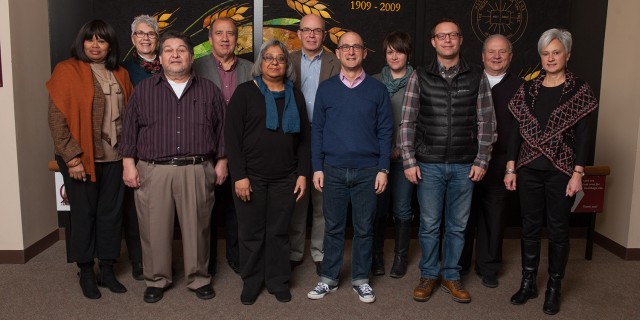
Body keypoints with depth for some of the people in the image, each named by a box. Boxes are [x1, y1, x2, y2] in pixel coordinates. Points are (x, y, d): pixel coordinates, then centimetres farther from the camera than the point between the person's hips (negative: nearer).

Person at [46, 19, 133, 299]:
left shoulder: (120, 74, 9)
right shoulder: (67, 71, -5)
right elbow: (56, 118, -9)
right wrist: (72, 157, -14)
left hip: (114, 157, 4)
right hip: (81, 158, -4)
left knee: (111, 212, 10)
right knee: (84, 213, 7)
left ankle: (107, 270, 24)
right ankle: (86, 272, 23)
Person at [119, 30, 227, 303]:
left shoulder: (209, 90, 9)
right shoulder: (143, 90, 9)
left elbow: (222, 129, 9)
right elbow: (130, 129, 7)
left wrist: (221, 161, 4)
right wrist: (129, 163, 1)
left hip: (197, 171, 0)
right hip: (153, 171, 1)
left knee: (197, 228, 7)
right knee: (154, 228, 7)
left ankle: (198, 279, 23)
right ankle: (156, 280, 25)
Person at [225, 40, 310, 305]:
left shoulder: (295, 96, 9)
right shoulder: (245, 92, -1)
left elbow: (303, 139, 10)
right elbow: (232, 136, -6)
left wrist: (303, 173, 2)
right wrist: (239, 175, -12)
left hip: (285, 178, 2)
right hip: (251, 176, -2)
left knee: (279, 232, 10)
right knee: (251, 233, 7)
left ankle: (278, 281, 25)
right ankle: (251, 282, 24)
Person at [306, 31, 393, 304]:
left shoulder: (377, 89, 2)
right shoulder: (325, 89, 3)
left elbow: (385, 132, 2)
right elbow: (317, 130, 4)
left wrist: (383, 169, -4)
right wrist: (317, 168, 0)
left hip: (367, 170, 0)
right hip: (333, 170, 1)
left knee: (364, 228, 9)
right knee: (333, 227, 10)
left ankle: (361, 279, 23)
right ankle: (329, 278, 24)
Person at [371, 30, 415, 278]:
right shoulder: (375, 82, 6)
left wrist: (402, 148, -6)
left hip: (404, 155, -1)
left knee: (402, 209, 6)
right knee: (379, 208, 7)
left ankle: (400, 257, 21)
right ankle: (377, 255, 22)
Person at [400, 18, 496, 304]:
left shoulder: (476, 77, 3)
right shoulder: (419, 77, 1)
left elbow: (486, 122, 4)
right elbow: (408, 123, -1)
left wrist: (481, 161, -1)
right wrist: (409, 161, -6)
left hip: (465, 166, 1)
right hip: (429, 165, -1)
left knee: (457, 226, 11)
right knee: (429, 225, 7)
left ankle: (451, 275, 27)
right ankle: (428, 275, 25)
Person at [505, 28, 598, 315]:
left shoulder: (580, 90, -1)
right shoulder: (528, 89, 6)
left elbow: (584, 136, -5)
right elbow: (517, 130, 6)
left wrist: (578, 173, -11)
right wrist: (511, 167, 1)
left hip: (561, 171, -2)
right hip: (529, 169, 3)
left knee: (558, 229, 6)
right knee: (530, 227, 9)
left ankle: (554, 288, 20)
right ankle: (528, 283, 23)